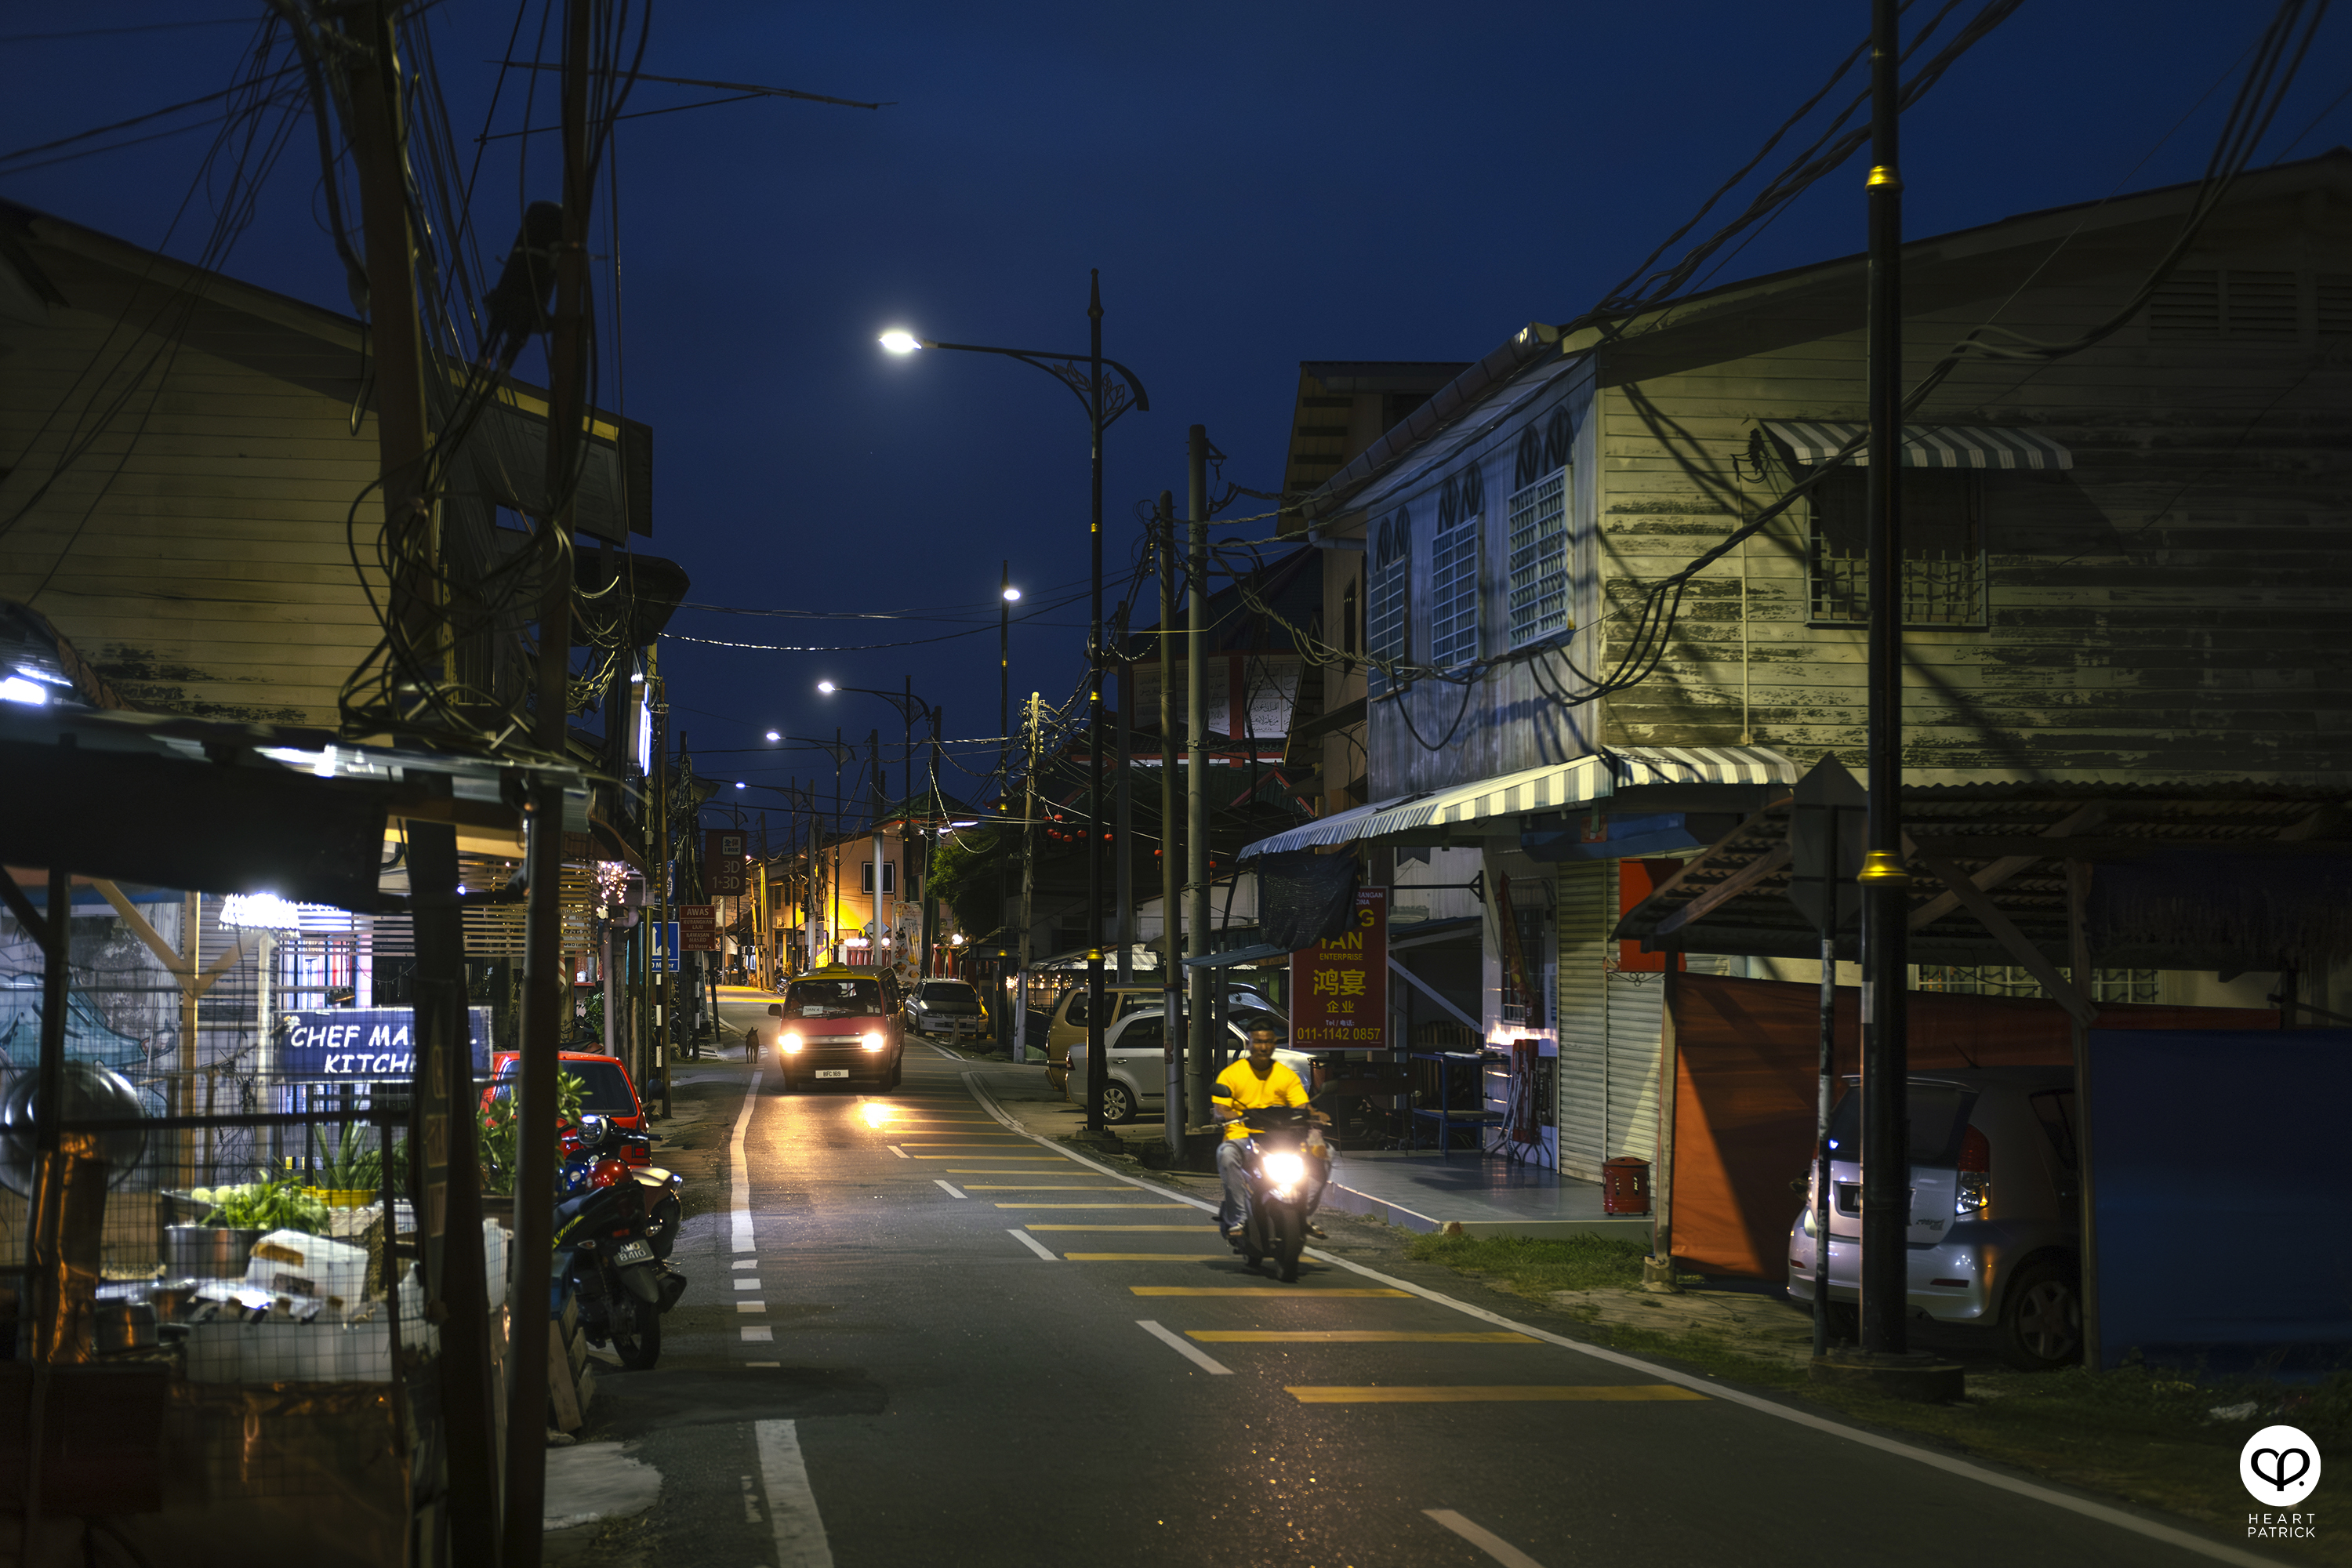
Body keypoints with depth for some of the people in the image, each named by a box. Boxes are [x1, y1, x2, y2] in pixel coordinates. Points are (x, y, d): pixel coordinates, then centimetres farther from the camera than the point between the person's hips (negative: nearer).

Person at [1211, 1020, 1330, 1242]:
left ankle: (1305, 1215, -9)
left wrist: (1315, 1115, -22)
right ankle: (1235, 1219, -33)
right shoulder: (1230, 1074, 4)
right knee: (1227, 1154, -38)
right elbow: (1219, 1111, -6)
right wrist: (1238, 1117, -29)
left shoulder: (1287, 1075, 12)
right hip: (1241, 1137, -3)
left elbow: (1303, 1107, 2)